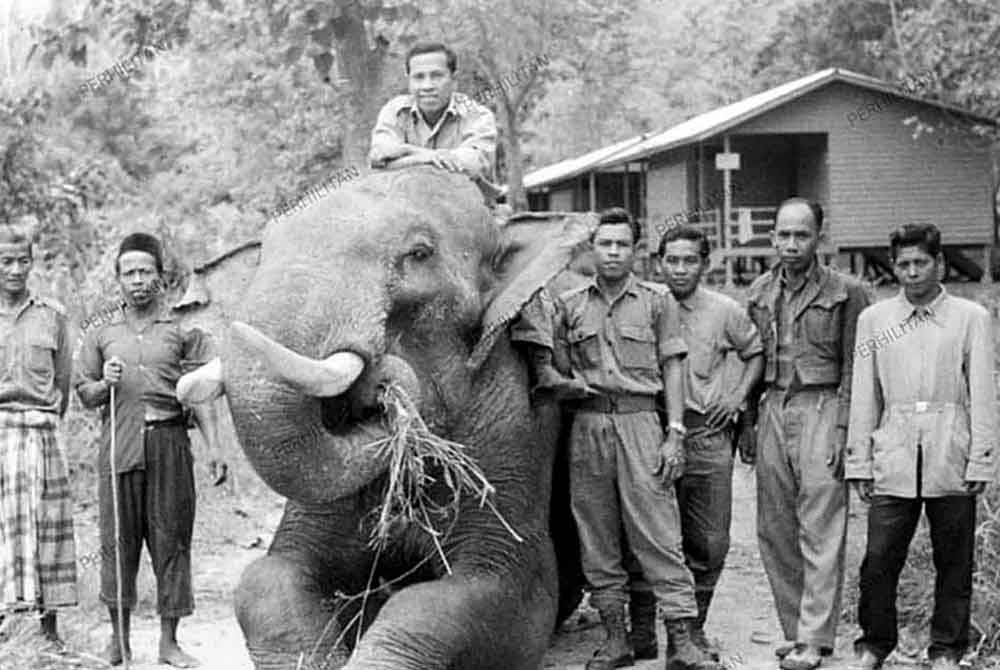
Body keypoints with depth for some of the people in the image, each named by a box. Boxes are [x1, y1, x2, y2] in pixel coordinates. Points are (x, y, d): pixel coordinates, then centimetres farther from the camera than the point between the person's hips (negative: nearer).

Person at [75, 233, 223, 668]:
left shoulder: (184, 332, 8)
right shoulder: (101, 335, 14)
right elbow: (84, 394, 18)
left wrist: (214, 446, -9)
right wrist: (105, 384, -4)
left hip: (169, 441, -1)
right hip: (119, 445, 1)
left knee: (171, 538, -1)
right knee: (118, 538, 2)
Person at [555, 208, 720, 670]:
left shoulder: (657, 301, 6)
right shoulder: (569, 305, 11)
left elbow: (672, 369, 5)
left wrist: (675, 434, -2)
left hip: (640, 423, -2)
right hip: (587, 426, 2)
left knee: (660, 535, -7)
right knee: (596, 538, 5)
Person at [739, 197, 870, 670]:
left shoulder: (845, 293, -2)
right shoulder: (759, 293, 12)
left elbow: (853, 367, -3)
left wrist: (843, 429, -10)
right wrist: (747, 422, 12)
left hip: (821, 408, -5)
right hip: (772, 409, 5)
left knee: (820, 532, -6)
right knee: (774, 530, 6)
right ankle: (794, 629, 17)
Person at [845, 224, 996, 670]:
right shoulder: (873, 320, 9)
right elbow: (863, 397, 10)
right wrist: (859, 462, 7)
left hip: (952, 461, -1)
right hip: (893, 461, 1)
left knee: (953, 564, 5)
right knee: (879, 561, -1)